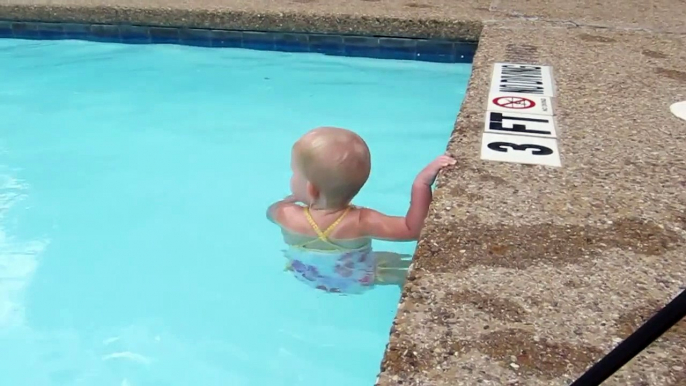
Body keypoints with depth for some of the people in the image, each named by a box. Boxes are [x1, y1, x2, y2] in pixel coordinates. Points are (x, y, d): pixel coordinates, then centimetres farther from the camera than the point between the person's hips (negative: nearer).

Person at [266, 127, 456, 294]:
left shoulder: (288, 216, -31)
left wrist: (293, 198, 10)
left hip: (301, 282, 3)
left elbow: (271, 210, -5)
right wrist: (422, 184, -41)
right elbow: (413, 230, -37)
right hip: (355, 288, -2)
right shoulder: (360, 223, -40)